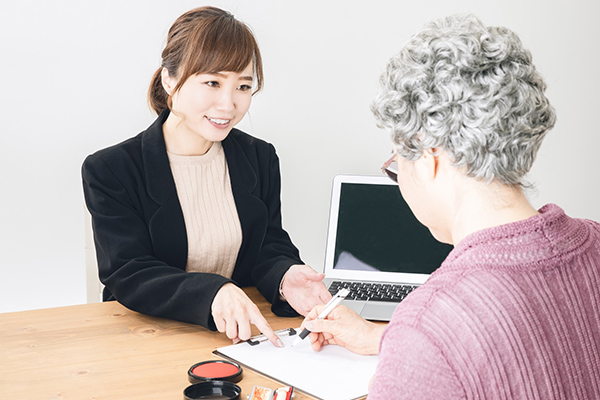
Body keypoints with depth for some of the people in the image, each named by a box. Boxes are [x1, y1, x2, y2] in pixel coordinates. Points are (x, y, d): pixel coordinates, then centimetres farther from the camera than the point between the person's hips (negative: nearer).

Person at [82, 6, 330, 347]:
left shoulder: (261, 158, 8)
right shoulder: (109, 171, -7)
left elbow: (270, 246, 6)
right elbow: (128, 276, -15)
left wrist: (285, 278, -20)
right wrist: (212, 293, -33)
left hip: (241, 335, 4)